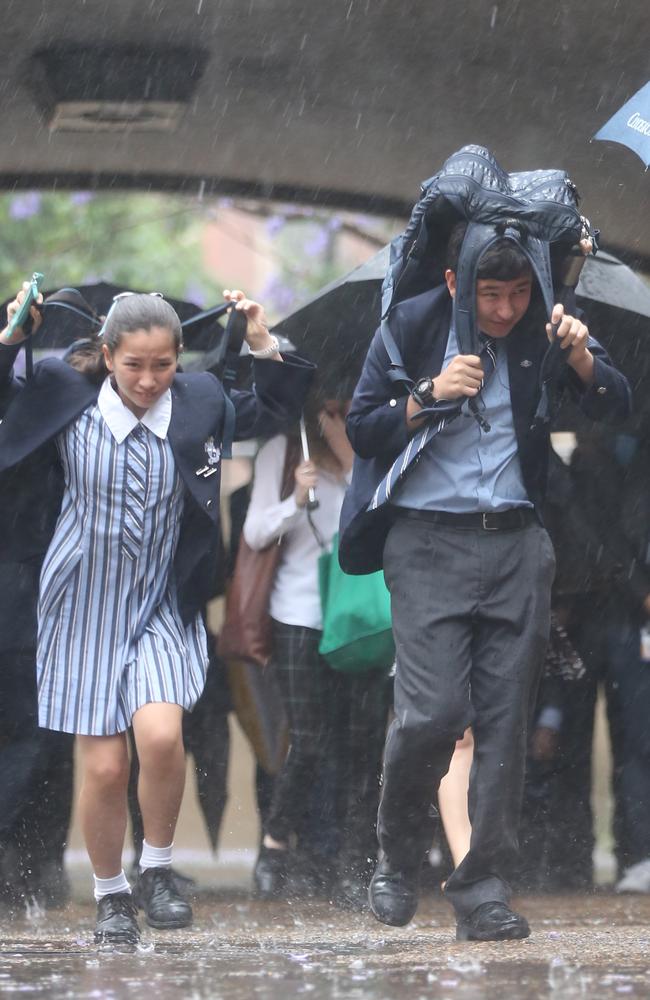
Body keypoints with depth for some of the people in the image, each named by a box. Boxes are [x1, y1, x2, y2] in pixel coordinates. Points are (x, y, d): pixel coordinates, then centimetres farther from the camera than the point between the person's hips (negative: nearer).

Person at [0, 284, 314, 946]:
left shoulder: (198, 405, -2)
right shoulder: (70, 404, -6)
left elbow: (274, 413, 11)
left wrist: (264, 346, -4)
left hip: (162, 610, 0)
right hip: (84, 609, 0)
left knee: (161, 737, -23)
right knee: (104, 767, -3)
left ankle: (157, 871, 1)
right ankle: (110, 893, 21)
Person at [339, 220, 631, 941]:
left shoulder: (542, 328, 4)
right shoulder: (410, 326, -1)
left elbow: (615, 408, 6)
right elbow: (362, 428, 2)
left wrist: (580, 358, -14)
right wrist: (429, 395, -15)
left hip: (516, 543, 2)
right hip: (429, 544, -2)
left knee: (505, 718, -1)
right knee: (433, 711, -13)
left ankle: (482, 888, 5)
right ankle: (398, 857, 12)